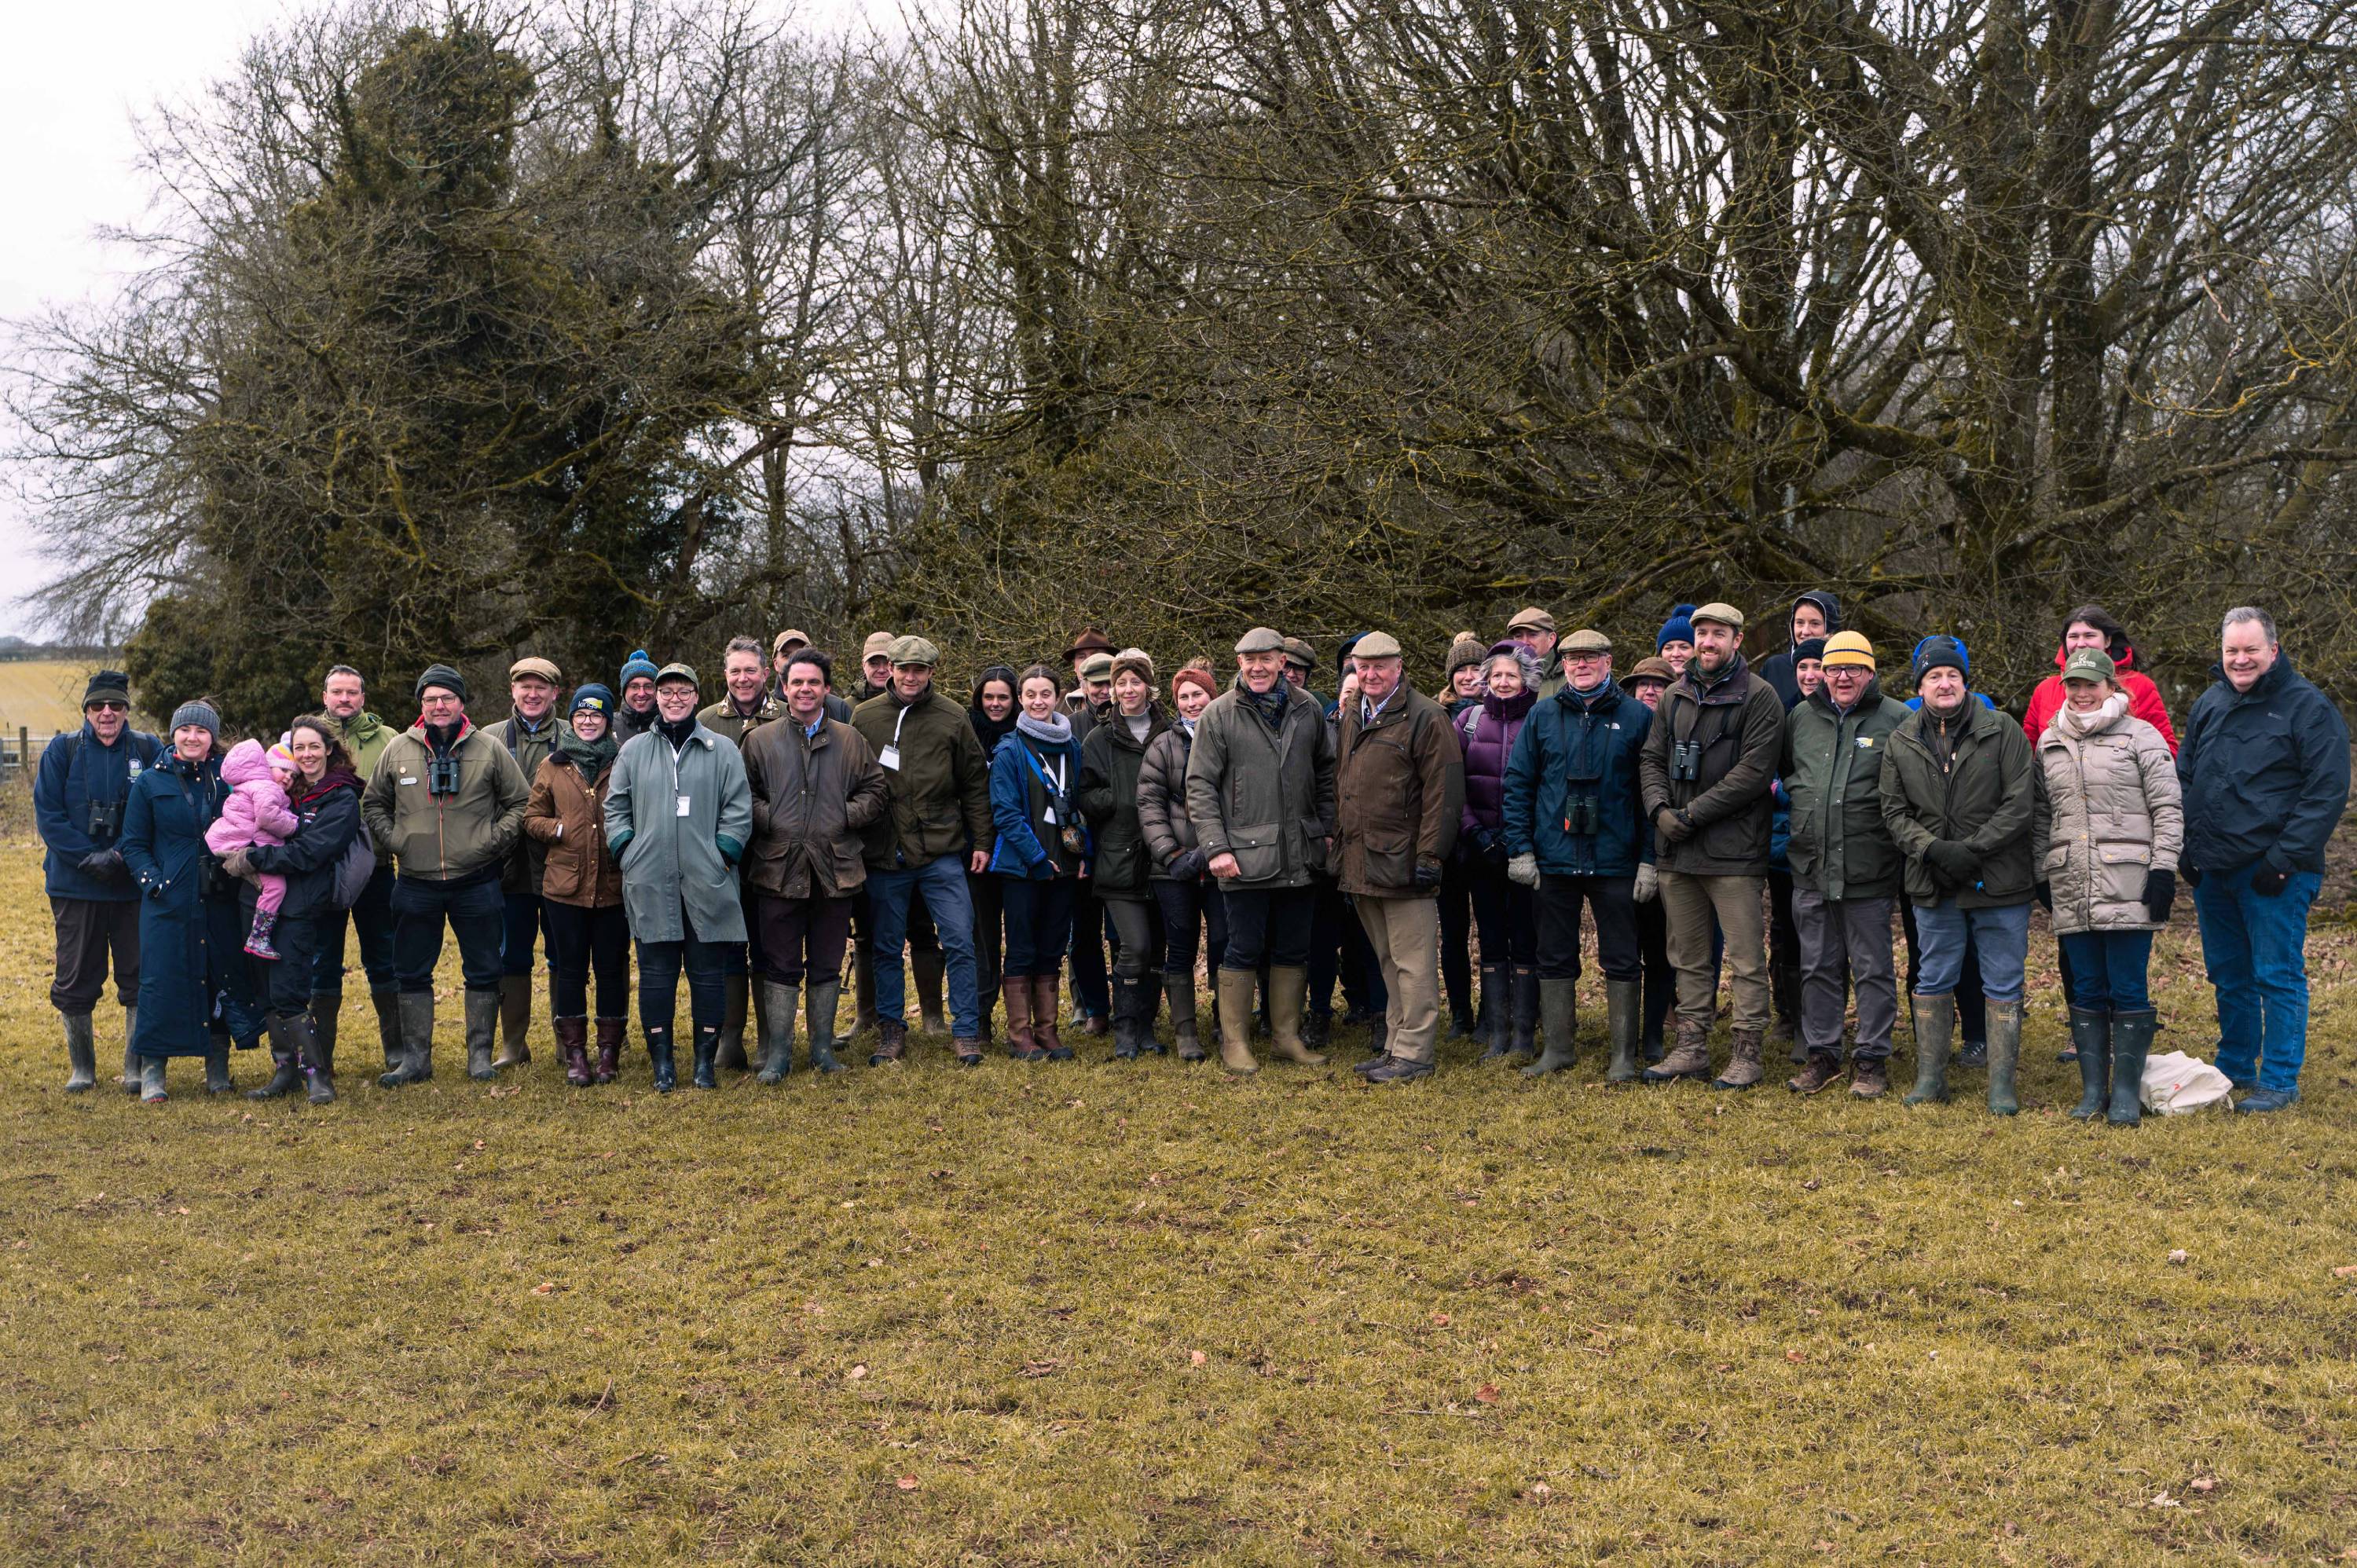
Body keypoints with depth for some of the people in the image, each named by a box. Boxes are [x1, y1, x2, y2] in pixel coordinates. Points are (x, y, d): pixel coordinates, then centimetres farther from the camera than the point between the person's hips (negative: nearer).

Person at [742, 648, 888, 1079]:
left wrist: (845, 817, -5)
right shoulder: (760, 741, 7)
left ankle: (823, 1048, 19)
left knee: (827, 965, 9)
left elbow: (874, 791, 10)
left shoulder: (850, 740, 9)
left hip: (835, 869, 1)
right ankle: (778, 1054, 8)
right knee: (780, 966, 2)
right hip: (778, 869, -1)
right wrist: (770, 821, -9)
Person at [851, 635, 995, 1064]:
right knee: (886, 948, 10)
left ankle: (965, 1030, 9)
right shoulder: (864, 716, 3)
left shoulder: (952, 718, 1)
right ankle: (891, 1030, 23)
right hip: (884, 854, 1)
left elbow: (975, 784, 6)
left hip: (942, 854, -1)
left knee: (960, 944, -1)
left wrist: (981, 842, 3)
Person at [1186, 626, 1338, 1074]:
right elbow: (1200, 785, -5)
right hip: (1245, 855, -4)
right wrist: (1215, 847, -12)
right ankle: (1234, 1042, 12)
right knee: (1243, 951, 1)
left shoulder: (1307, 709, 7)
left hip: (1300, 853, 4)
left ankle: (1287, 1035, 23)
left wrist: (1328, 830, 9)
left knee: (1294, 951, 11)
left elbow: (1326, 772, 17)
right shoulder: (1219, 715, -4)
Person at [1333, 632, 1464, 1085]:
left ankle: (1414, 1053, 1)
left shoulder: (1425, 718, -9)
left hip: (1402, 862, -8)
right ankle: (1396, 1048, 21)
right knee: (1388, 962, 14)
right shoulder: (1351, 719, 16)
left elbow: (1443, 792, -13)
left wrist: (1429, 856, -17)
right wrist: (1340, 845, 17)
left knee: (1412, 963, -3)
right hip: (1361, 863, 8)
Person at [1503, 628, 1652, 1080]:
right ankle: (1557, 1048, 20)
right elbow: (1517, 783, 6)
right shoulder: (1543, 716, 6)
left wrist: (1649, 859, -5)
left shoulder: (1637, 717, 1)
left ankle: (1624, 1054, 11)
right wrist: (1520, 848, -2)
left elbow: (1651, 792, 0)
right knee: (1555, 957, 10)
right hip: (1554, 860, 2)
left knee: (1622, 960, 3)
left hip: (1616, 860, -2)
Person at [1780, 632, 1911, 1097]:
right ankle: (1821, 1053, 20)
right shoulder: (1801, 717, 10)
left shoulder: (1895, 719, -2)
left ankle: (1872, 1059, 12)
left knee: (1872, 968, 4)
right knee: (1818, 967, 10)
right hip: (1811, 867, 4)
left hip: (1869, 871, -4)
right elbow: (1784, 772, 27)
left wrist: (1904, 849, -4)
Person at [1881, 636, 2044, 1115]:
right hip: (1934, 886, 3)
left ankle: (2002, 1084, 11)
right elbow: (1894, 811, 4)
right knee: (1933, 981, 11)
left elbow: (2020, 804, -8)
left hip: (1999, 880, -3)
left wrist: (1972, 850, -15)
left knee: (2003, 985, 4)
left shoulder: (2001, 731, -4)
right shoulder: (1902, 742, 5)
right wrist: (1933, 849, -12)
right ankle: (1930, 1076, 21)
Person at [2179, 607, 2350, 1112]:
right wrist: (2188, 849, 9)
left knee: (2277, 976, -1)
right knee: (2228, 976, 15)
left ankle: (2280, 1082, 7)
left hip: (2273, 872, -6)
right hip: (2211, 871, 6)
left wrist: (2285, 858, -15)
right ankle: (2234, 1067, 28)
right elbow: (2183, 778, 20)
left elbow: (2327, 792, -11)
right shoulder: (2208, 705, 12)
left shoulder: (2308, 707, -7)